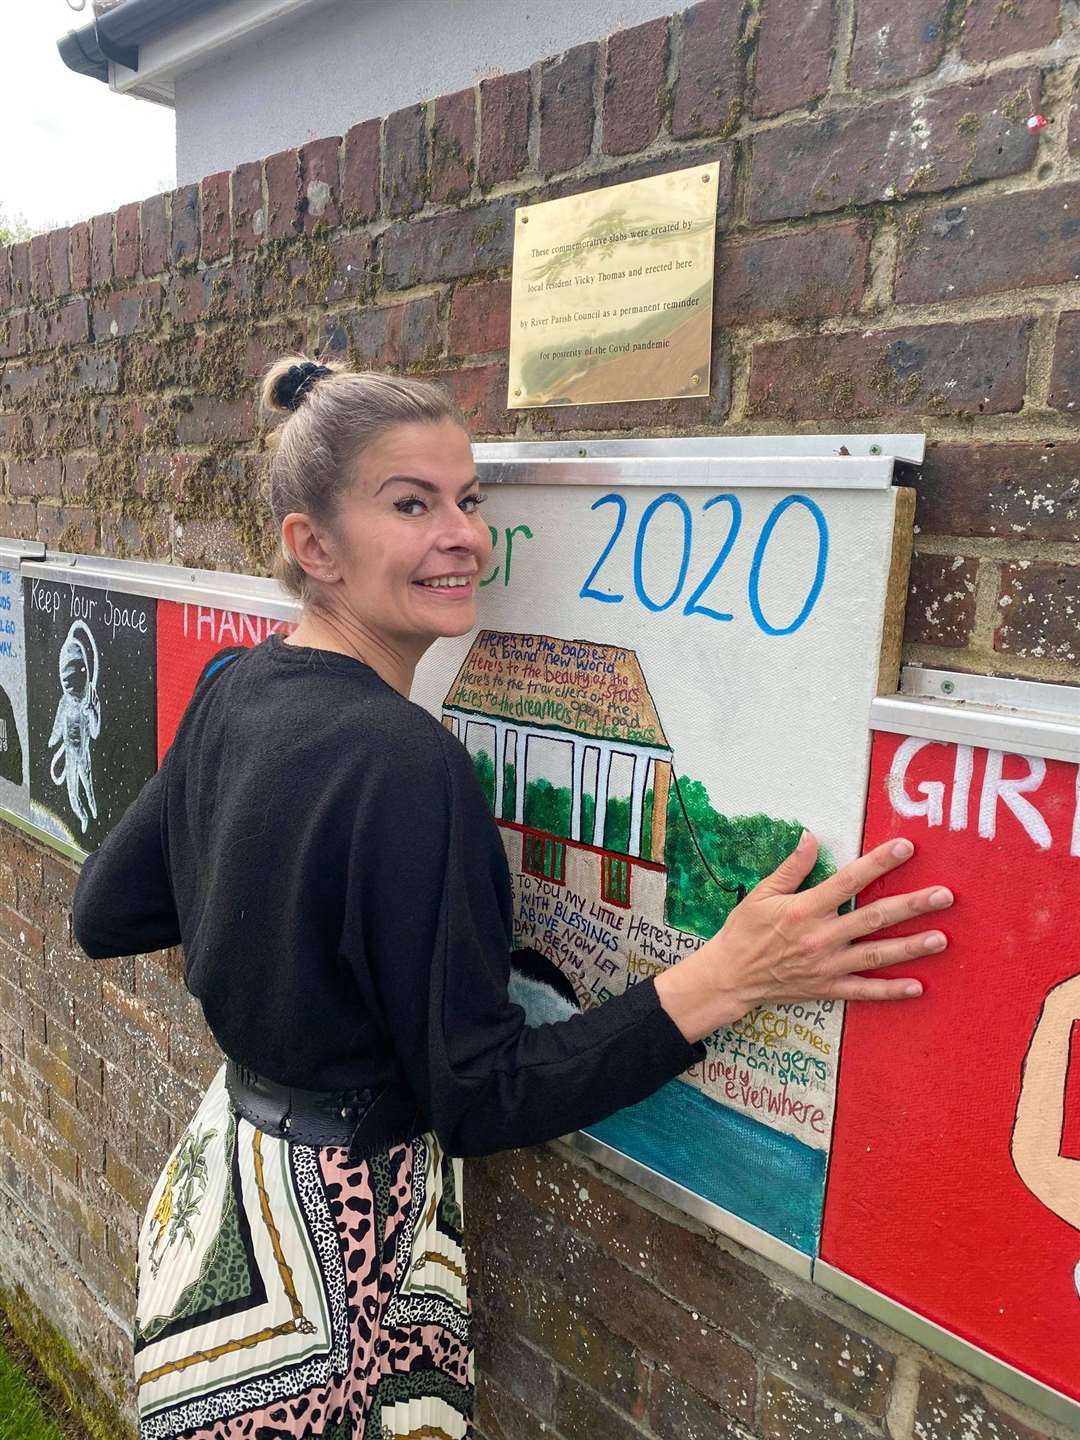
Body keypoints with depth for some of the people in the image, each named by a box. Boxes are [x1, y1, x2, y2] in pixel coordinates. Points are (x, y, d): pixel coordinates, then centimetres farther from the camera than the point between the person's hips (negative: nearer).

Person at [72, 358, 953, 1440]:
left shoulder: (231, 689, -5)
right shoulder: (403, 763, -29)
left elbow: (101, 915, 5)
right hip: (337, 1235, -8)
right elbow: (480, 1098, -24)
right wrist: (727, 978, -30)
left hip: (226, 1157, 8)